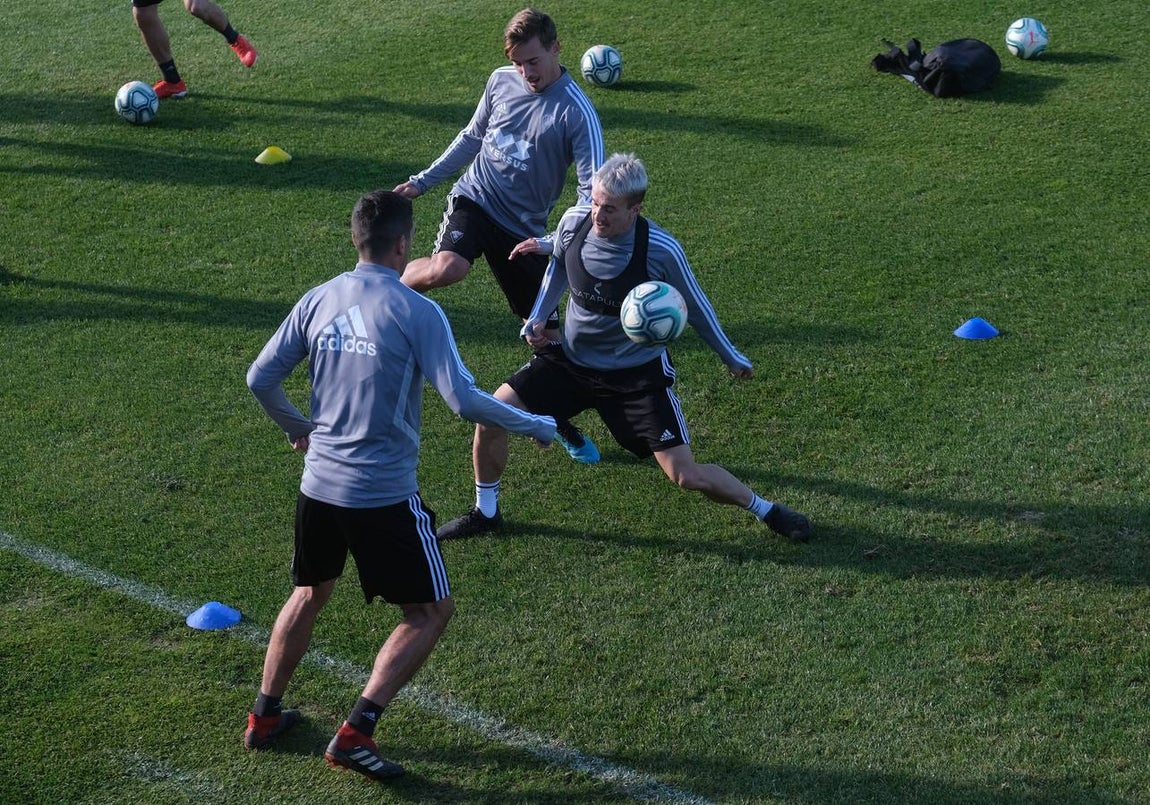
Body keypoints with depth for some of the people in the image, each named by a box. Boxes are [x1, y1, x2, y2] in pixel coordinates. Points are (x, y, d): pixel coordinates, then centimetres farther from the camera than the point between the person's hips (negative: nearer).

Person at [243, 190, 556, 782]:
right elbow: (463, 399, -17)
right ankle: (355, 733, -1)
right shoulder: (417, 312, -12)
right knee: (430, 612, 9)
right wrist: (535, 426, -3)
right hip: (385, 495, -6)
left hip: (319, 484, 6)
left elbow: (260, 378, 7)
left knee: (310, 594, 29)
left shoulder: (318, 300, 3)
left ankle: (264, 717, 34)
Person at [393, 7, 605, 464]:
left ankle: (561, 423, 27)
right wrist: (421, 182, 16)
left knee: (549, 333, 4)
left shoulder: (577, 113, -15)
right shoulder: (502, 82, 0)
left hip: (524, 228, -1)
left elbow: (592, 190, -18)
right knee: (447, 268, -34)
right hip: (475, 199, 1)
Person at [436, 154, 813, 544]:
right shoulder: (574, 222, -14)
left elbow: (693, 304, -4)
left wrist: (731, 357, 7)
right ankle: (485, 512, 14)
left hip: (638, 374, -4)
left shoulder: (662, 250, -23)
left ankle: (765, 510, 18)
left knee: (685, 475, -9)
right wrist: (536, 318, 2)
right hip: (571, 361, 4)